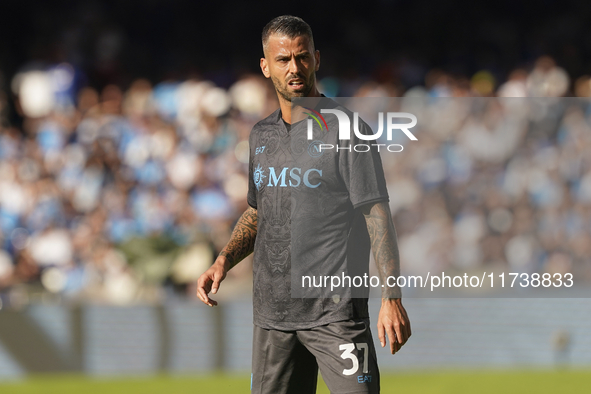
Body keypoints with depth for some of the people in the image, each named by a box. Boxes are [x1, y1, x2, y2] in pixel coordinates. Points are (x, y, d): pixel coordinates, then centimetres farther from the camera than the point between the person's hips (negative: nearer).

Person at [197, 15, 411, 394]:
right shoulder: (262, 135, 14)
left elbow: (377, 214, -10)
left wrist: (391, 297, -18)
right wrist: (224, 261, 9)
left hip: (335, 313, -6)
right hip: (273, 313, 6)